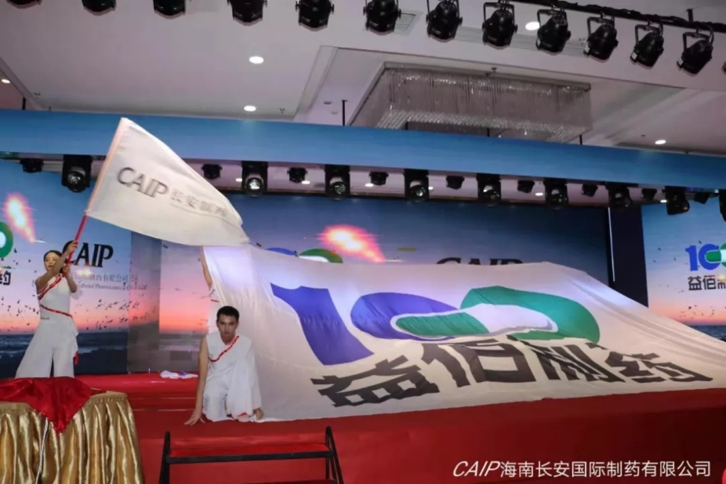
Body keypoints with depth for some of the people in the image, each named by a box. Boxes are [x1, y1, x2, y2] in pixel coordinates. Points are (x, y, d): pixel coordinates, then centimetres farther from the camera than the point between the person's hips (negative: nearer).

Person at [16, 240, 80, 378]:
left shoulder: (65, 280, 10)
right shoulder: (41, 281, -3)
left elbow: (74, 289, -13)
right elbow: (53, 272, -24)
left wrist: (68, 275, -33)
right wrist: (66, 252, -39)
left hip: (65, 326, 3)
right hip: (47, 326, -2)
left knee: (64, 364, 3)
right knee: (35, 364, -3)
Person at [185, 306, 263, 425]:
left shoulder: (246, 343, -18)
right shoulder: (208, 341, -19)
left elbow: (252, 375, -17)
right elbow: (202, 375, -21)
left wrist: (257, 407, -19)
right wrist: (198, 408, -27)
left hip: (236, 384, 1)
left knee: (243, 364, -30)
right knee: (212, 397, -35)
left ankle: (242, 411, -21)